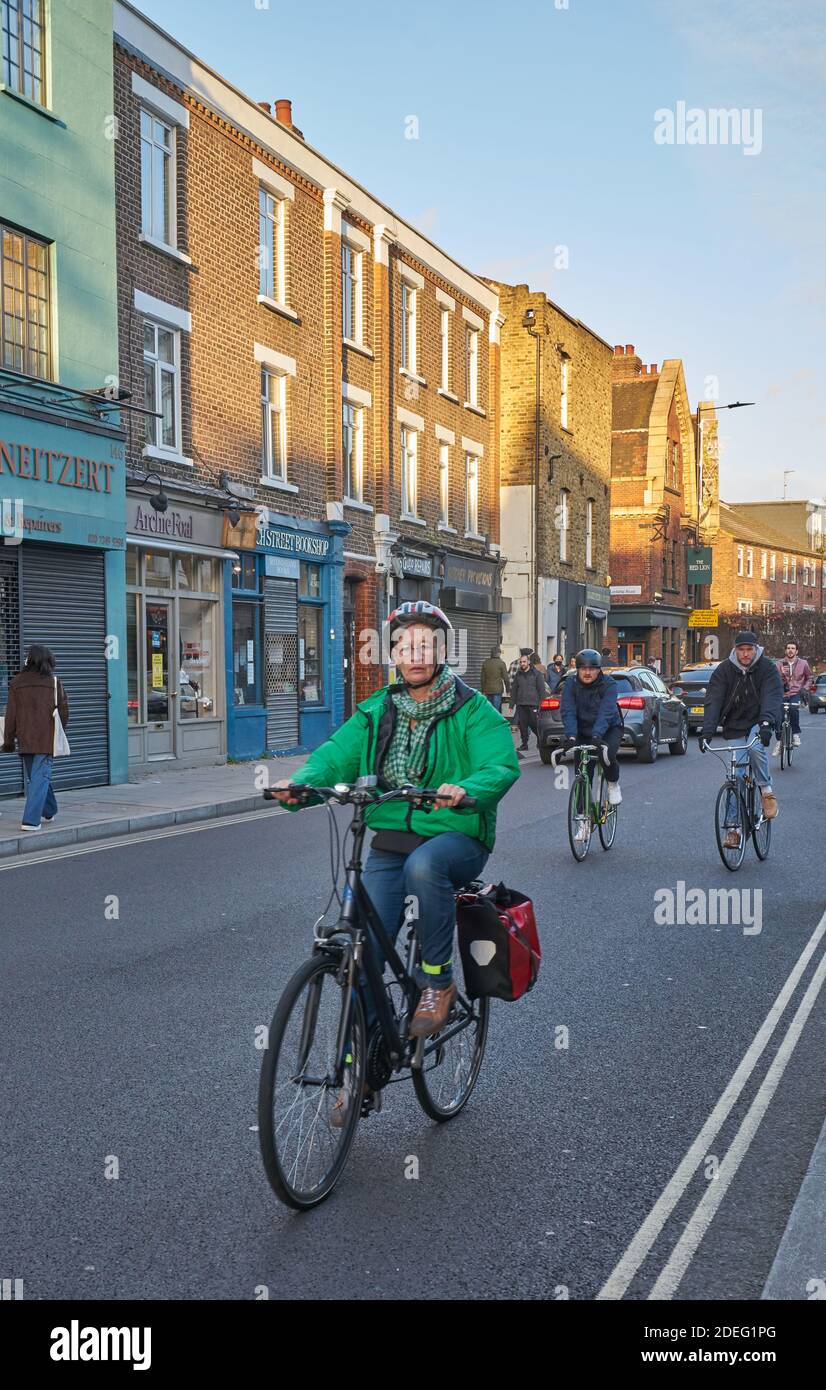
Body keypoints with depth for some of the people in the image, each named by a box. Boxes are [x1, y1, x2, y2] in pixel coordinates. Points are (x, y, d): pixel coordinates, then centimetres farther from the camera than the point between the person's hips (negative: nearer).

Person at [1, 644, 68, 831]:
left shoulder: (16, 683, 1)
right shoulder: (54, 682, -4)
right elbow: (64, 712, 0)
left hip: (25, 739, 3)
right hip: (47, 739, -3)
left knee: (33, 777, 19)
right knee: (41, 776, -3)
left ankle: (49, 811, 33)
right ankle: (30, 820, -12)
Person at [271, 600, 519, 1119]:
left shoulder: (472, 710, -4)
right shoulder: (377, 712, 8)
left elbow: (503, 765, -17)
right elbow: (336, 756, -1)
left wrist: (465, 790, -39)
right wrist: (301, 784, -23)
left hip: (456, 838, -4)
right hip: (389, 847, 4)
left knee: (423, 865, -38)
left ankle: (437, 981, -16)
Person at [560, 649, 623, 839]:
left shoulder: (608, 684, -17)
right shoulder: (571, 685, -10)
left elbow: (606, 711, -31)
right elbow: (568, 712, -21)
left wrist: (597, 735, -46)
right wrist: (571, 736, -38)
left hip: (609, 729, -2)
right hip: (582, 732, 2)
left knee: (606, 754, -34)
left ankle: (613, 783, -1)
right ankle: (584, 821, 7)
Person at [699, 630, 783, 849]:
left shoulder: (767, 668, -9)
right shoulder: (723, 670, -7)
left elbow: (773, 697, -23)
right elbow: (713, 701, -15)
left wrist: (766, 722, -41)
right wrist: (707, 731, -29)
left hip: (760, 723, -1)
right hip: (735, 728, 2)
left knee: (756, 748, -34)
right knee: (735, 777, -3)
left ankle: (766, 790, -8)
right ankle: (734, 828, 4)